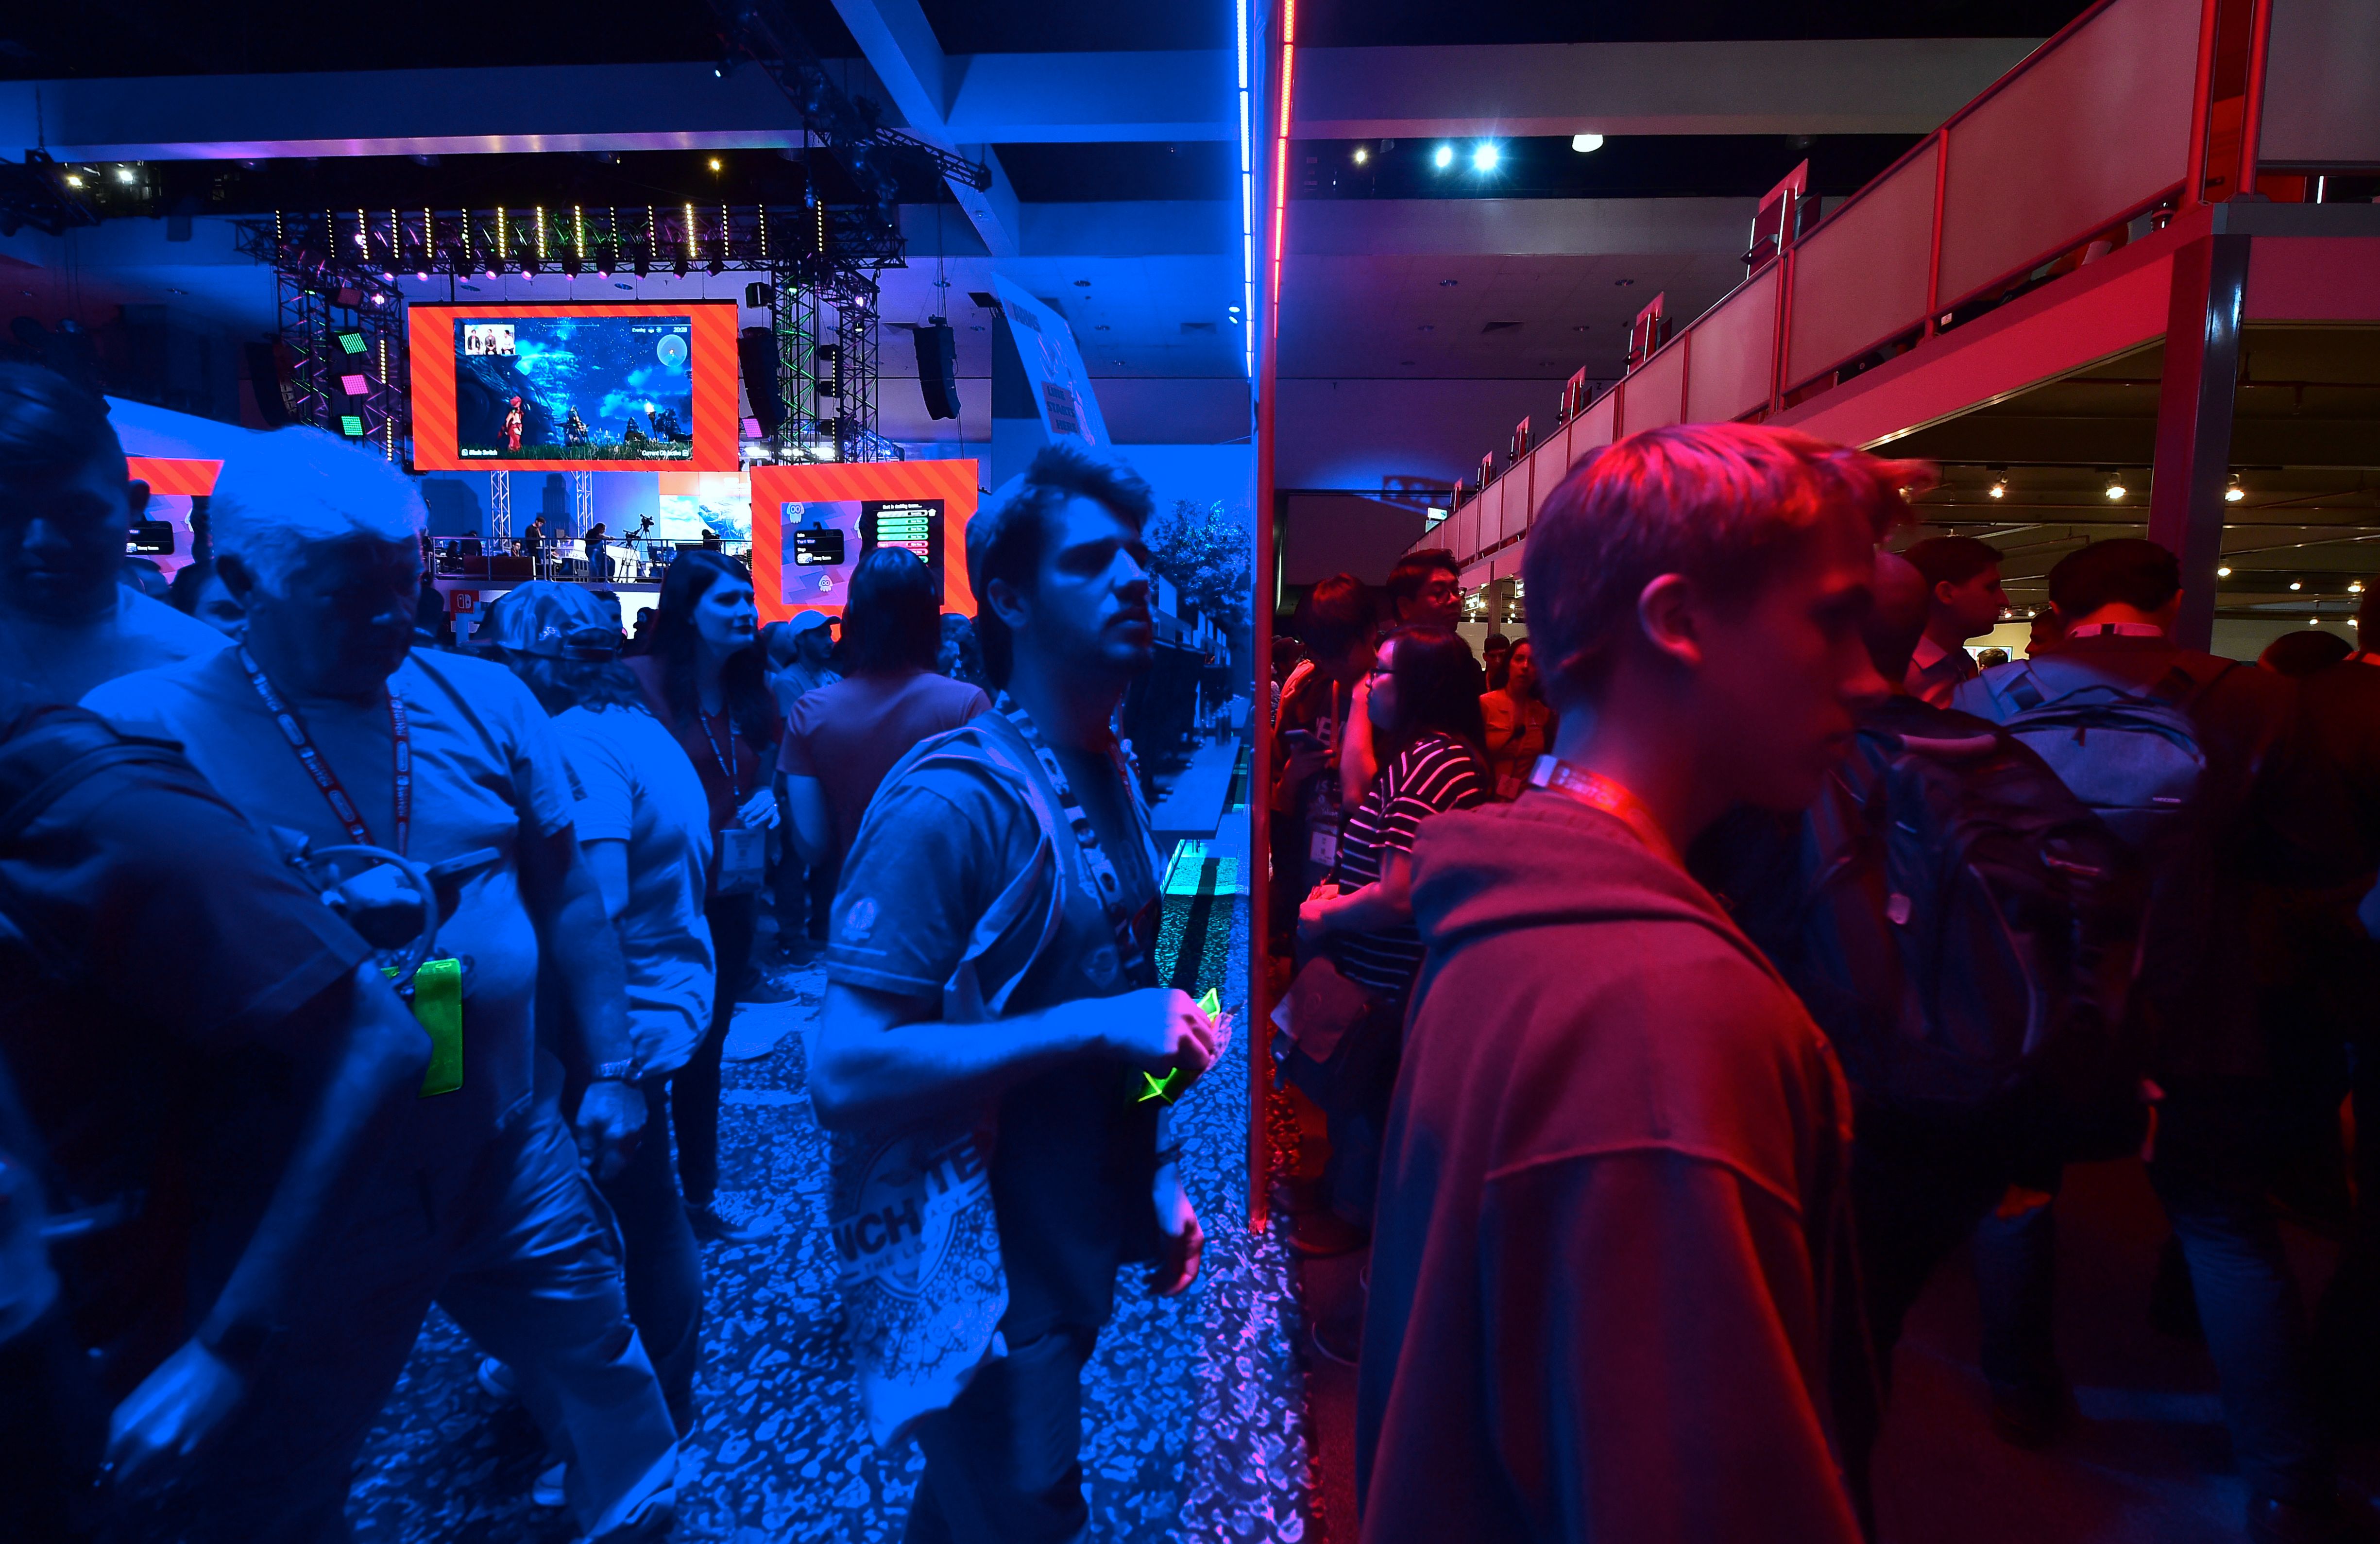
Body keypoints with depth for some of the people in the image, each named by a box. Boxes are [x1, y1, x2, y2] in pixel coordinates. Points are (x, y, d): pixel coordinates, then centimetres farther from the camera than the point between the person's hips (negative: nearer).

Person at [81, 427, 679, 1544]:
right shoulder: (145, 729, -11)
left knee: (612, 1404, 18)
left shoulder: (482, 700, -2)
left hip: (516, 1157, 2)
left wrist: (610, 1070, 5)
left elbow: (567, 899, 5)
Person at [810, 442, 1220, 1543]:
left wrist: (1153, 1176, 8)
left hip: (1073, 1262, 8)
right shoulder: (953, 800, -23)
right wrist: (1095, 1027, -30)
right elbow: (846, 1076, -28)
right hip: (980, 1287, -7)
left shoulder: (1112, 779, 5)